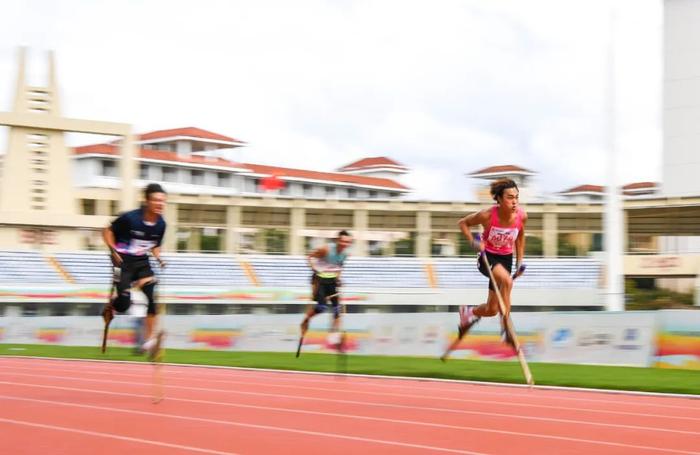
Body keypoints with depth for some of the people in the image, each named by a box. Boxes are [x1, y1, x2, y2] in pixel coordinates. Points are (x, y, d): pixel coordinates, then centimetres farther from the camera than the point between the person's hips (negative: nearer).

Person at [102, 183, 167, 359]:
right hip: (124, 261, -4)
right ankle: (109, 307, 29)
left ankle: (149, 340, -12)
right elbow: (107, 231, -5)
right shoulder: (130, 218, -18)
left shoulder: (161, 224, -2)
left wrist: (159, 258, -3)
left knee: (154, 297, -16)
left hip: (142, 262, 4)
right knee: (123, 304, -10)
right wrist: (114, 251, -17)